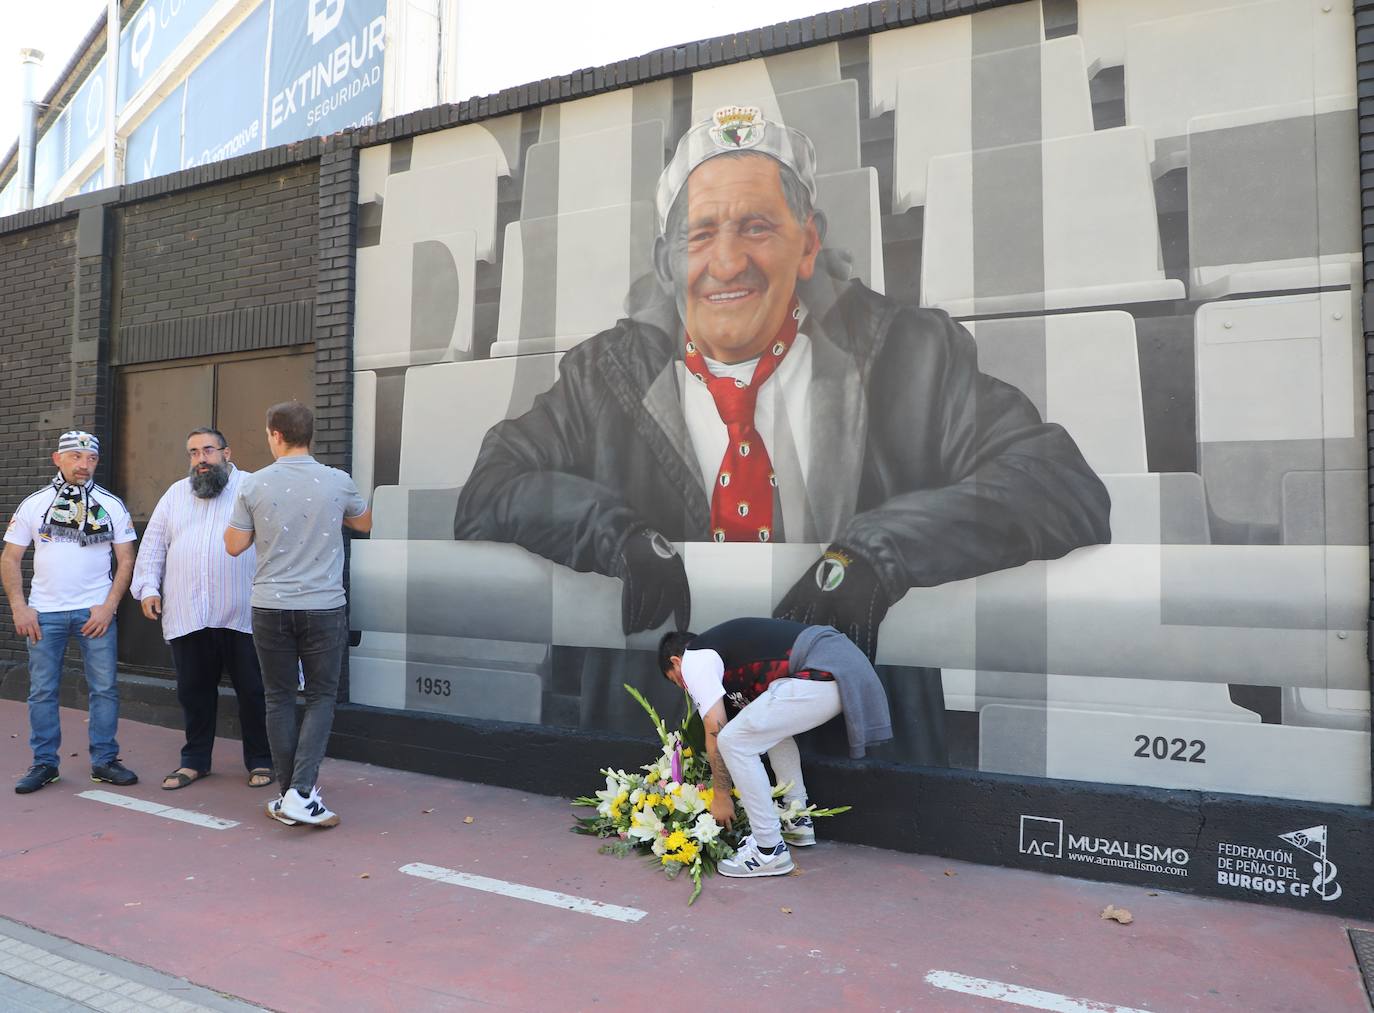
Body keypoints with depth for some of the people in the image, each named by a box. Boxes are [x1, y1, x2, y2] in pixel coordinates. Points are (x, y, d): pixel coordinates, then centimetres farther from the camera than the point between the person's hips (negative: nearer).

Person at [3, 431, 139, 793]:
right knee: (42, 691, 5)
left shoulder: (112, 505, 3)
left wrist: (109, 606, -7)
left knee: (105, 688, 0)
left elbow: (126, 560, 3)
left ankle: (104, 761, 9)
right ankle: (44, 764, 16)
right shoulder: (34, 504, 6)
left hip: (95, 611, -1)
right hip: (44, 613, 1)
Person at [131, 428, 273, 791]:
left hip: (243, 616, -4)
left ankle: (260, 761, 15)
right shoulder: (175, 494, 16)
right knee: (194, 692, 11)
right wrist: (148, 588, 6)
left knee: (253, 691, 3)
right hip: (186, 617, 4)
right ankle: (195, 760, 26)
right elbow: (153, 547, 17)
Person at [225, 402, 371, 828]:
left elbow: (234, 545, 4)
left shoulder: (254, 485, -5)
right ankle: (301, 793, -3)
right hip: (324, 606, -1)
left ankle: (290, 793, 19)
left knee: (279, 699, 12)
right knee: (321, 698, 8)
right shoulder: (337, 482, -4)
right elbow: (364, 523, 14)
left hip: (270, 606, 1)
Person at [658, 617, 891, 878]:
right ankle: (797, 821, 33)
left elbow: (715, 734, 3)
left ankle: (770, 850, 6)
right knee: (772, 726, 31)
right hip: (846, 660, 10)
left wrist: (721, 796, 15)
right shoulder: (722, 644, 31)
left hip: (821, 676, -10)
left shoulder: (693, 660, 6)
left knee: (734, 742, -2)